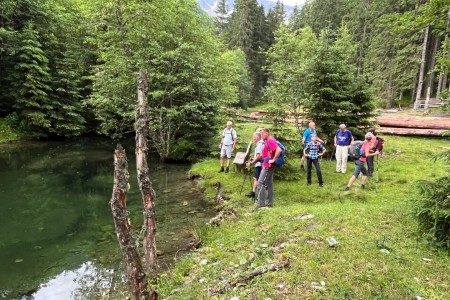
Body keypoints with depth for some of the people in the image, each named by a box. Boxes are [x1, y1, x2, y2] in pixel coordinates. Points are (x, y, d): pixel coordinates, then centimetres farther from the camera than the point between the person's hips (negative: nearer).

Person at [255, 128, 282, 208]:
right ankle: (269, 203, 19)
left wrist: (273, 160, -23)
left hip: (268, 166, -10)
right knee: (269, 184, 12)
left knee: (260, 184, -7)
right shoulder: (268, 141, 13)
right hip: (267, 165, 10)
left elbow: (279, 150, -30)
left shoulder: (270, 140, -17)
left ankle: (260, 203, -3)